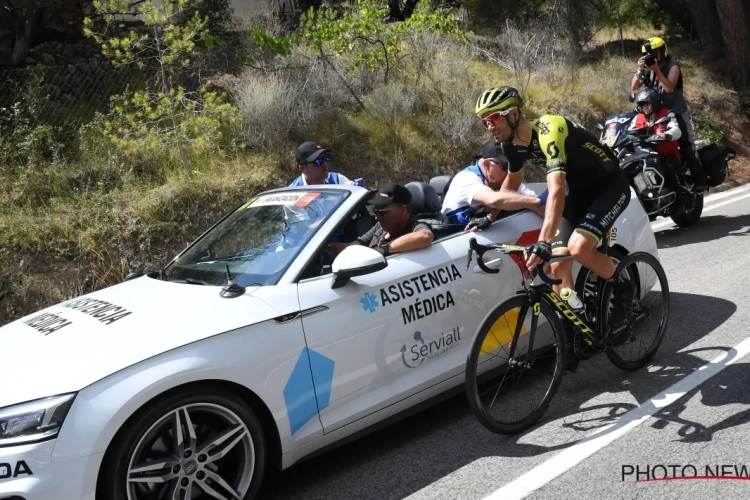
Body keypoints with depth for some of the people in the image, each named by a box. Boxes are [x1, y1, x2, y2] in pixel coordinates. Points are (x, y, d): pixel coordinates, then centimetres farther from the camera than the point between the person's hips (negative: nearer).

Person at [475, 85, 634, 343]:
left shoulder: (549, 131, -33)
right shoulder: (511, 144, -7)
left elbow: (556, 189, -45)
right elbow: (512, 182, 16)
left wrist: (543, 242, -55)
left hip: (611, 186, -7)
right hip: (580, 191, 8)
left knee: (579, 247, -28)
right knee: (558, 265, -6)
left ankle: (623, 289, 0)